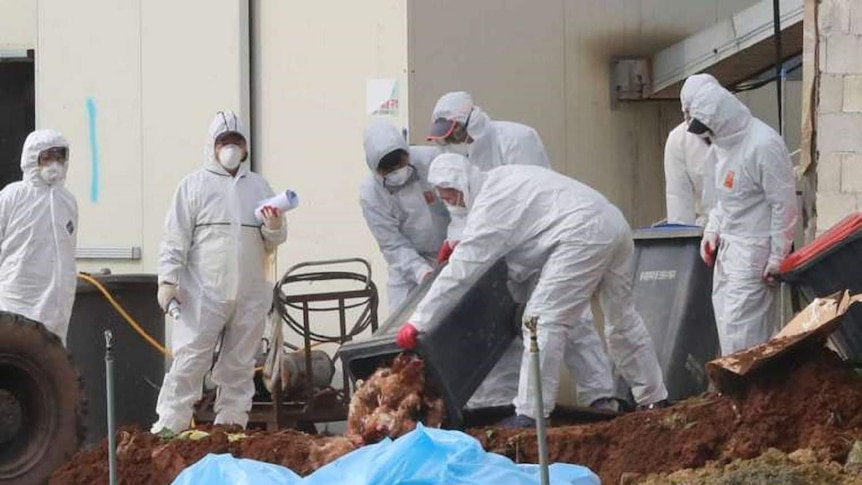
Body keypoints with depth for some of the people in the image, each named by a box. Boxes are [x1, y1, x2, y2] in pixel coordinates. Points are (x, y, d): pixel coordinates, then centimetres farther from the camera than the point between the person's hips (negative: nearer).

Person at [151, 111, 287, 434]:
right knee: (189, 361, -9)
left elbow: (273, 243, 17)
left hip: (251, 295, 4)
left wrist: (274, 228, -5)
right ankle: (169, 426, -6)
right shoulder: (195, 185, 3)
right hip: (203, 294, -4)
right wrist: (168, 280, -10)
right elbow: (175, 237, -1)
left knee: (240, 365, 9)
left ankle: (230, 426, 18)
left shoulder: (259, 186, 15)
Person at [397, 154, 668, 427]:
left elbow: (460, 270, -11)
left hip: (584, 234, -10)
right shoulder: (501, 178, 19)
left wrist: (418, 321, -8)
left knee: (545, 319, -8)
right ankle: (653, 398, 33)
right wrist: (461, 245, 34)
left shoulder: (489, 205, -8)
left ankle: (530, 414, -10)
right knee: (622, 316, 21)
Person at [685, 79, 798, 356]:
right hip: (728, 248, 9)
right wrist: (712, 232, 10)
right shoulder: (724, 142, 10)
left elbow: (784, 205, -18)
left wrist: (777, 258, -17)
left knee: (740, 326, -12)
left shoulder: (763, 145, -19)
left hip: (753, 251, -9)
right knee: (725, 318, 12)